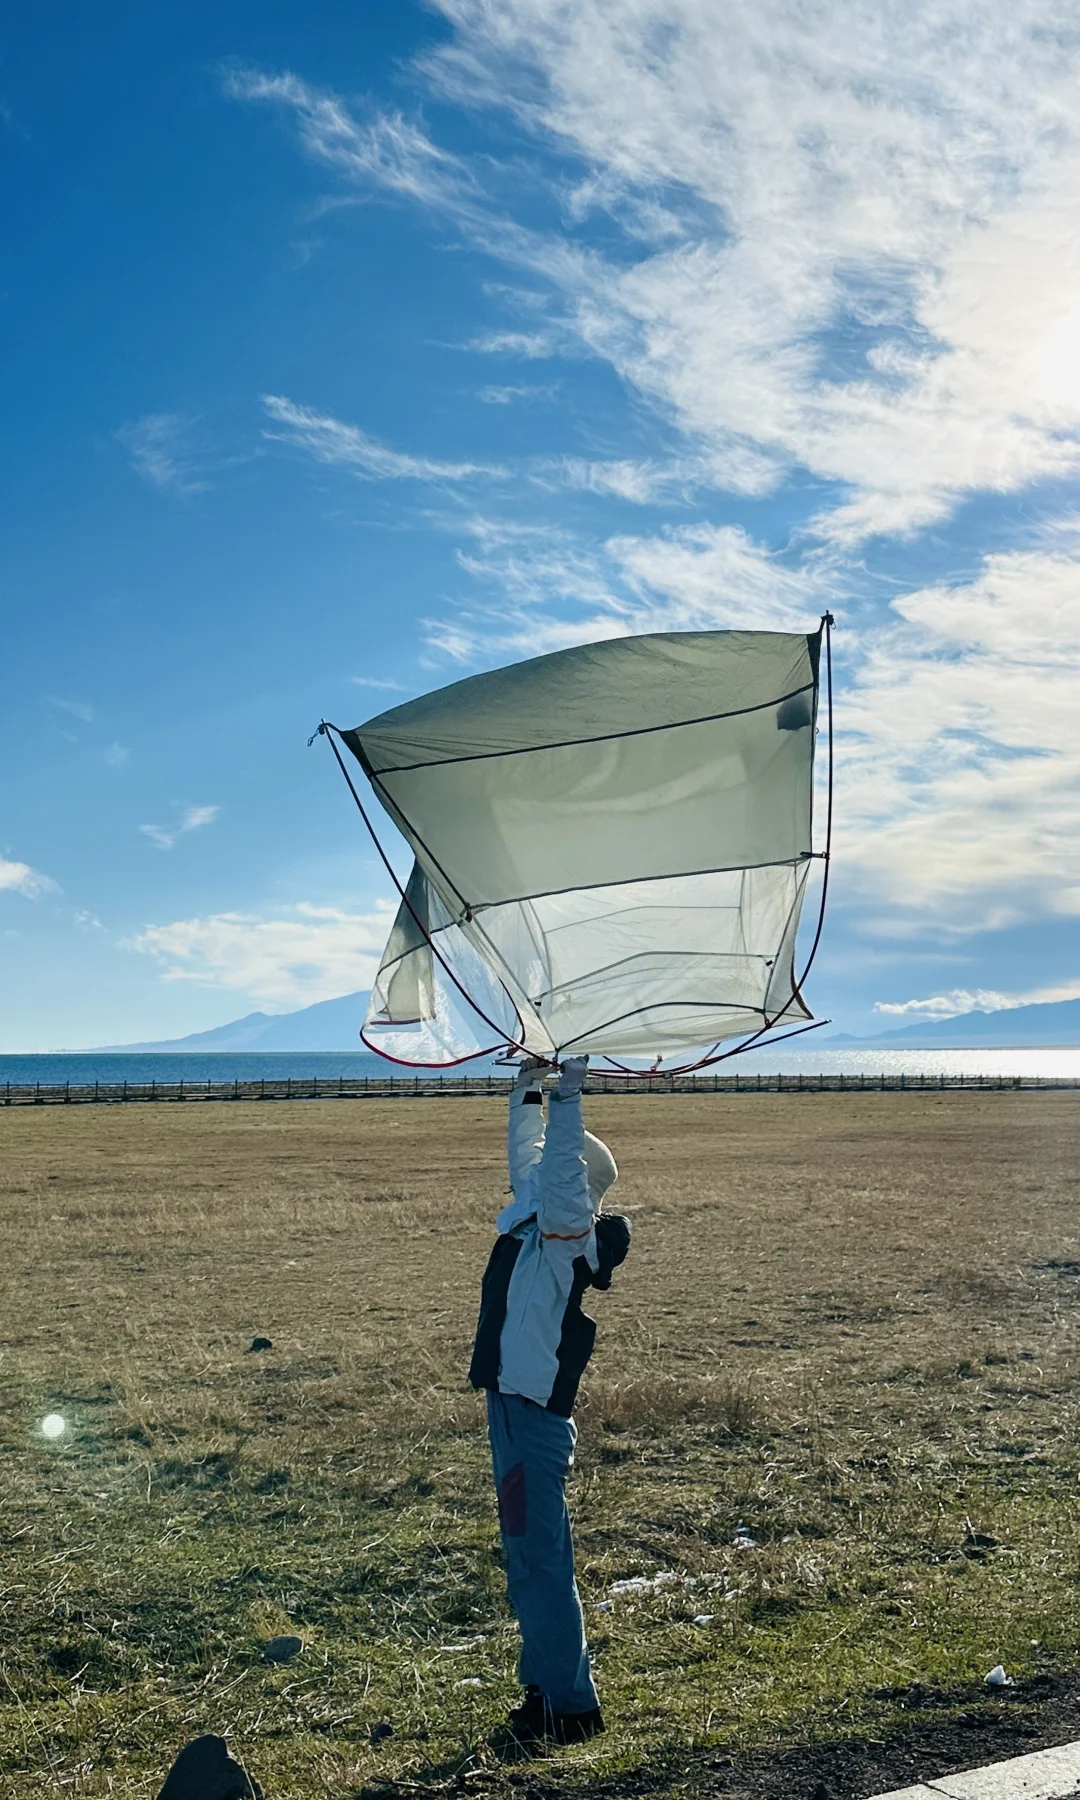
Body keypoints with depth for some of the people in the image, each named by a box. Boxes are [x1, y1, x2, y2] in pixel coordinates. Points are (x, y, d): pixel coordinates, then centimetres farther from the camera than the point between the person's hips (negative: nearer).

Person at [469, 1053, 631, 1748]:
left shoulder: (571, 1228, -15)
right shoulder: (542, 1216, 8)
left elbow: (560, 1168, -32)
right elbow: (529, 1153, 22)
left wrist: (569, 1091, -32)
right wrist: (528, 1088, 23)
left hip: (535, 1414, -10)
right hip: (517, 1405, 10)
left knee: (542, 1559, -1)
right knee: (528, 1555, 17)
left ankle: (571, 1703, 9)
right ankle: (546, 1685, 29)